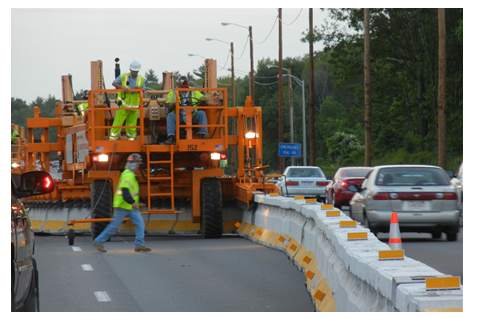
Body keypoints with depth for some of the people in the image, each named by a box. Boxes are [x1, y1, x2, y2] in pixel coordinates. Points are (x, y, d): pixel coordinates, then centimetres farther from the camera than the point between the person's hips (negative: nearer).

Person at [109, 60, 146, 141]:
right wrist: (122, 87, -17)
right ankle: (112, 141, -7)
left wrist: (139, 88, -17)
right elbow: (114, 83, -2)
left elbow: (143, 91, 5)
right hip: (123, 107, -3)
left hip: (134, 107, 3)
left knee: (132, 125, 7)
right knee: (117, 123, -9)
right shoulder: (123, 77, -2)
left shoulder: (141, 79, 7)